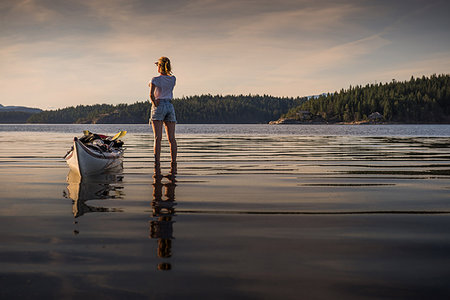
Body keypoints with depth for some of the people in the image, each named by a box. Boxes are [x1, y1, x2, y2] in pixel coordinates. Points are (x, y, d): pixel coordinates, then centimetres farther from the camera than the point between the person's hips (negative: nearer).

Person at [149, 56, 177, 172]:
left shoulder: (155, 79, -6)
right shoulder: (173, 79, 7)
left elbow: (151, 94, -19)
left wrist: (154, 103, -7)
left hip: (159, 106, -4)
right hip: (170, 106, 4)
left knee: (158, 138, -6)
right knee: (171, 138, 2)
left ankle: (157, 164, -12)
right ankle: (174, 165, -1)